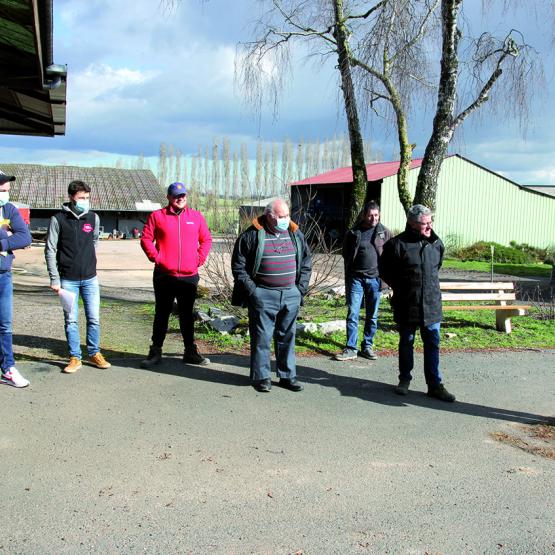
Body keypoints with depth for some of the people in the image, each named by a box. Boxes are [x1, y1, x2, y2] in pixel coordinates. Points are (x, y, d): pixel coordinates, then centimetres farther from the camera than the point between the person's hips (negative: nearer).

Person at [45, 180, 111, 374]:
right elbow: (50, 250, -5)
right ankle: (75, 358, 15)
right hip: (68, 280, -2)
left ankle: (94, 354, 21)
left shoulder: (93, 218, 3)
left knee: (94, 318, 5)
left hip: (90, 278, 3)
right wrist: (55, 279, -8)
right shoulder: (58, 219, -6)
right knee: (71, 320, 4)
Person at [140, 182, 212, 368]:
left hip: (189, 276, 2)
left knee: (187, 315, 11)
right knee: (161, 314, 7)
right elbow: (146, 239, 2)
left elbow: (206, 239, 13)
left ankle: (190, 351, 20)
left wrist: (200, 258, 3)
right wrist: (155, 257, -7)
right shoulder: (157, 216, 2)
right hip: (164, 275, -2)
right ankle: (156, 351, 15)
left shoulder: (196, 217, 8)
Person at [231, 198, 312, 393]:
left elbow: (306, 262, 17)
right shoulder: (252, 235, -6)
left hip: (290, 296, 4)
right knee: (262, 338, 1)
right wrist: (252, 290, -8)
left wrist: (301, 288, 8)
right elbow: (238, 265, -4)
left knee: (287, 337, 11)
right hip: (263, 296, -4)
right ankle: (261, 377, 12)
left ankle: (287, 376, 20)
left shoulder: (296, 234, 9)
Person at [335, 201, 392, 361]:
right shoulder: (353, 233, 4)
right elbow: (346, 256, 9)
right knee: (352, 314, -3)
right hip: (356, 278, -1)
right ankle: (351, 349, 3)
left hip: (375, 278, 1)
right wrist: (348, 280, 5)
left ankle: (367, 346, 21)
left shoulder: (385, 233, 5)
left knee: (372, 316, 9)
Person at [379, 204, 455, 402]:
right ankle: (404, 379, 27)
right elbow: (385, 270, 2)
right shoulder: (397, 244, -10)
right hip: (406, 305, -3)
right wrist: (401, 287, 4)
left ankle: (435, 385, 11)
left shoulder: (436, 243, 4)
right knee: (406, 343, 11)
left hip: (431, 304, 3)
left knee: (433, 344, 4)